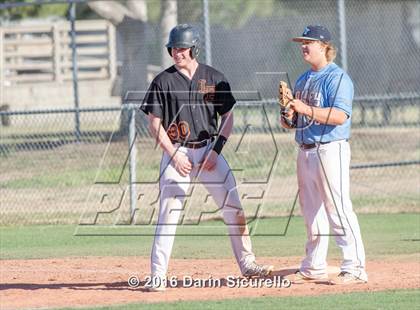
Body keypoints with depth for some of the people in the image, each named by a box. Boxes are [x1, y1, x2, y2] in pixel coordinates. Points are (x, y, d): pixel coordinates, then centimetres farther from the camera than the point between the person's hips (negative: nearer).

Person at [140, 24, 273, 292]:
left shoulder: (214, 78, 3)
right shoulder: (163, 82, -1)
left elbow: (228, 118, 7)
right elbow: (155, 124, -1)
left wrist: (215, 151, -5)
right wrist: (174, 156, -10)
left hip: (210, 150, 2)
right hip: (176, 153, -2)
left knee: (234, 206, 0)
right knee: (168, 214, -7)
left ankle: (247, 264, 11)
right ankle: (158, 275, -5)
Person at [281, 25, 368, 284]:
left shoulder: (337, 78, -10)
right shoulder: (303, 80, 18)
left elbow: (340, 115, -22)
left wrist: (306, 109, -26)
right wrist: (289, 118, 1)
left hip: (330, 150, -9)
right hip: (305, 152, 9)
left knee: (338, 209, -13)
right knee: (311, 211, 14)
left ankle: (355, 268, -13)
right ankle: (314, 268, 22)